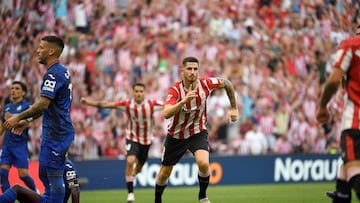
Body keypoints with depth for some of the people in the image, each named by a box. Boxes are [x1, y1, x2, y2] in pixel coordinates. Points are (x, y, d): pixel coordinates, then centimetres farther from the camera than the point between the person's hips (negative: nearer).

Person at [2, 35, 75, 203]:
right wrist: (26, 120, 22)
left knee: (54, 176, -6)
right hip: (55, 131, 10)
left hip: (55, 134, -10)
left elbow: (43, 104, -24)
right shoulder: (62, 71, 15)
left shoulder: (54, 73, -16)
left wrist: (19, 118, -16)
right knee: (44, 173, 16)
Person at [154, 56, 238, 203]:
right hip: (176, 135, 0)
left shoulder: (205, 84, -17)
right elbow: (166, 114, -39)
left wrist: (234, 108, 9)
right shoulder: (175, 90, -24)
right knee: (165, 173, 12)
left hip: (198, 132, 0)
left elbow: (226, 84, 5)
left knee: (203, 163, -27)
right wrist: (184, 100, -51)